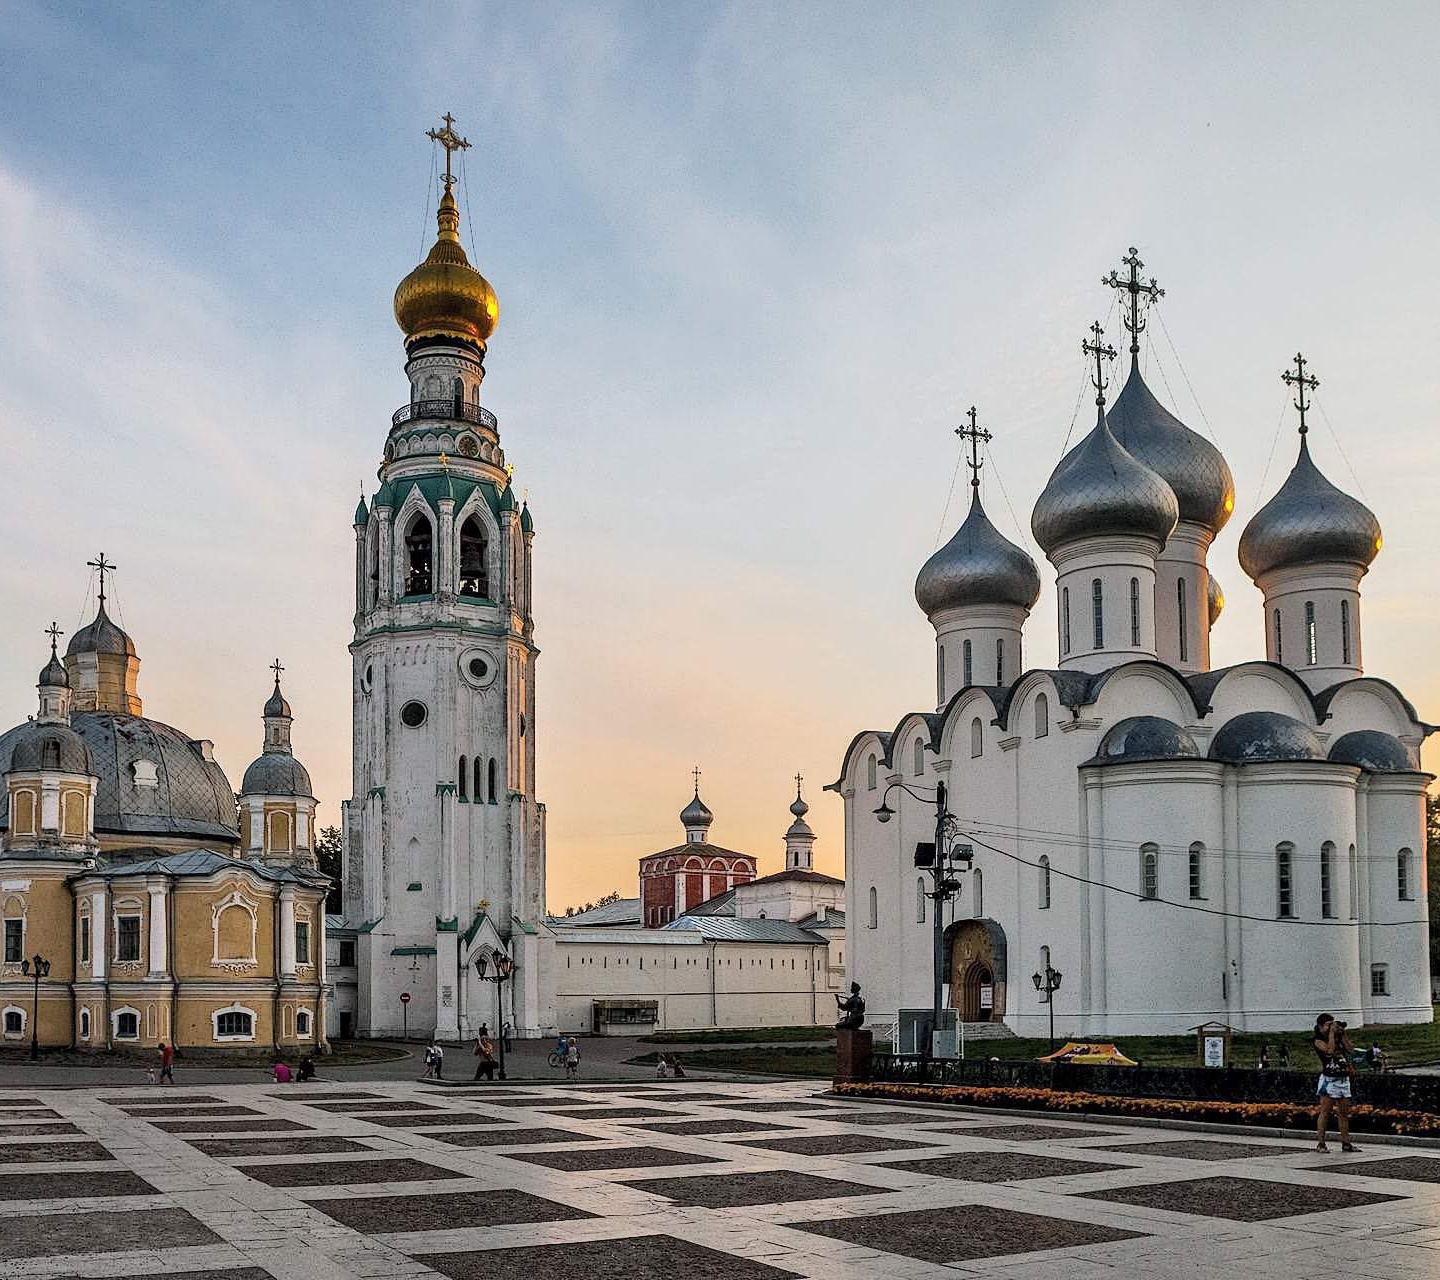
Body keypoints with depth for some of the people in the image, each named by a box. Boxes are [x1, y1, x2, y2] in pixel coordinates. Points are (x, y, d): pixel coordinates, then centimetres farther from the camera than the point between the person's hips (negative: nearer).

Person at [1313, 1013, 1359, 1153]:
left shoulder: (1338, 1037, 13)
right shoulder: (1318, 1040, -4)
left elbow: (1350, 1049, 4)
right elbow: (1330, 1049, -21)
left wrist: (1342, 1033, 2)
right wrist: (1331, 1032, -12)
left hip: (1343, 1079, 6)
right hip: (1329, 1079, -6)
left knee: (1344, 1112, 8)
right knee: (1325, 1112, -7)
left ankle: (1346, 1143, 13)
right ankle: (1321, 1143, -5)